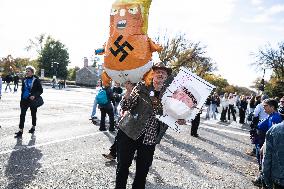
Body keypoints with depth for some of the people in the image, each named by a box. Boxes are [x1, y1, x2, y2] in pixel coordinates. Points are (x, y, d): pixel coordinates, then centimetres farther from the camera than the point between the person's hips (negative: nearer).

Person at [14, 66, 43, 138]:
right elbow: (22, 90, 16)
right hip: (24, 100, 4)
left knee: (33, 114, 12)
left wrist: (34, 96, -22)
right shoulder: (24, 80, 7)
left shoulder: (36, 80, -8)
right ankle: (21, 131, 1)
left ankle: (33, 127, 31)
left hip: (33, 100, -4)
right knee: (22, 115, -3)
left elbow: (40, 90, -7)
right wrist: (21, 99, 13)